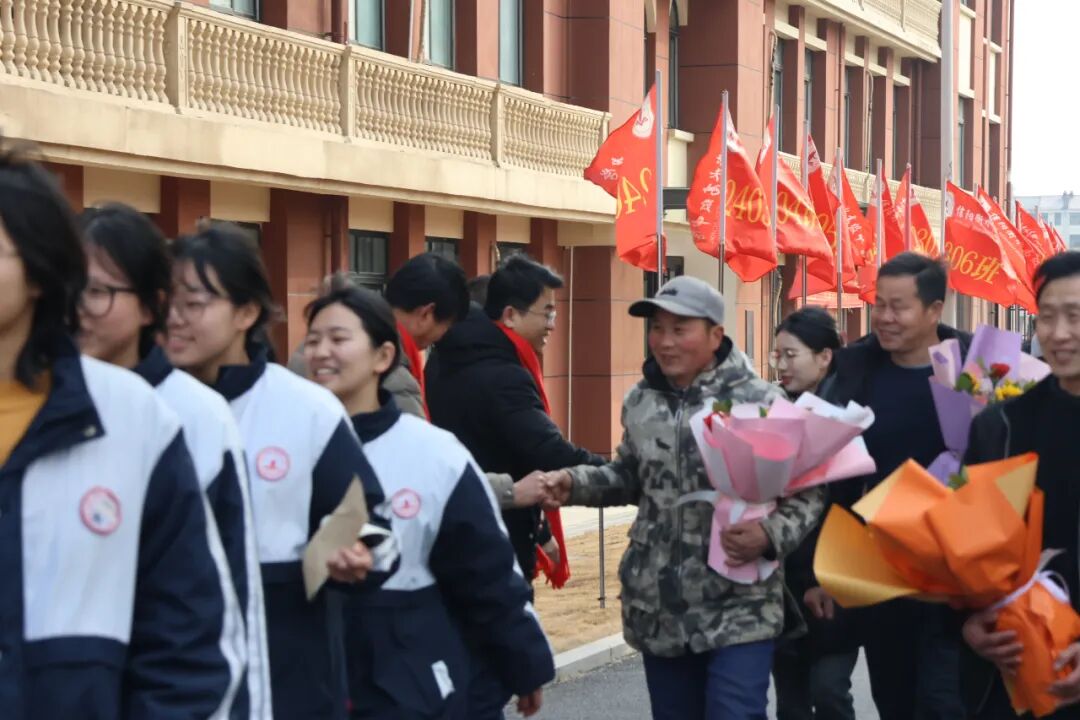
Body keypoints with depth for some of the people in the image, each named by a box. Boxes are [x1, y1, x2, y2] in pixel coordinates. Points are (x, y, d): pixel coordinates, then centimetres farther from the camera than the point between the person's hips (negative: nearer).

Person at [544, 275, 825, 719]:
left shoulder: (760, 402, -11)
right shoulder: (641, 401, 7)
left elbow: (808, 491, -8)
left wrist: (770, 534, -26)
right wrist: (573, 483, 4)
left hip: (739, 612, -5)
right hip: (658, 610, 6)